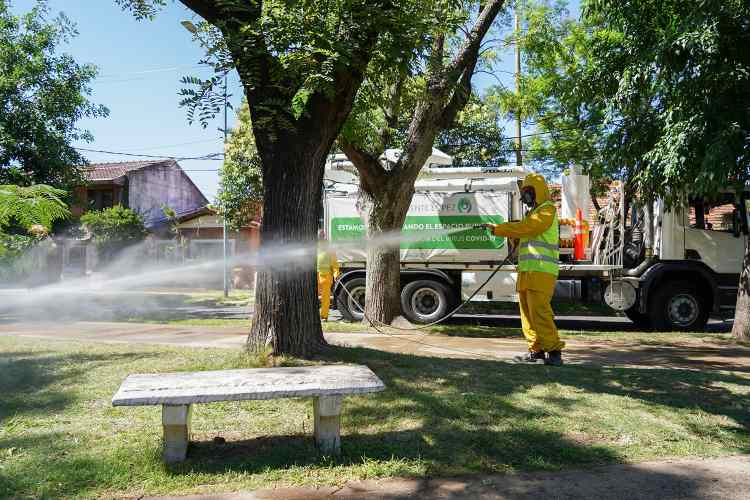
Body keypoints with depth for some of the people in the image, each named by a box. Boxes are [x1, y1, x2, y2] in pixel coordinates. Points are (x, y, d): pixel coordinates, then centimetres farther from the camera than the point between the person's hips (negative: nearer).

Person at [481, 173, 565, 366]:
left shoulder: (547, 209, -3)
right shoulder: (535, 212, 27)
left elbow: (526, 228, -16)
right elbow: (524, 231, 20)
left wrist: (497, 228, -11)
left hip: (540, 271, -10)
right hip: (527, 271, 10)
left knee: (540, 312, -14)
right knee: (528, 313, 9)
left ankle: (554, 351, -12)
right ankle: (536, 349, 15)